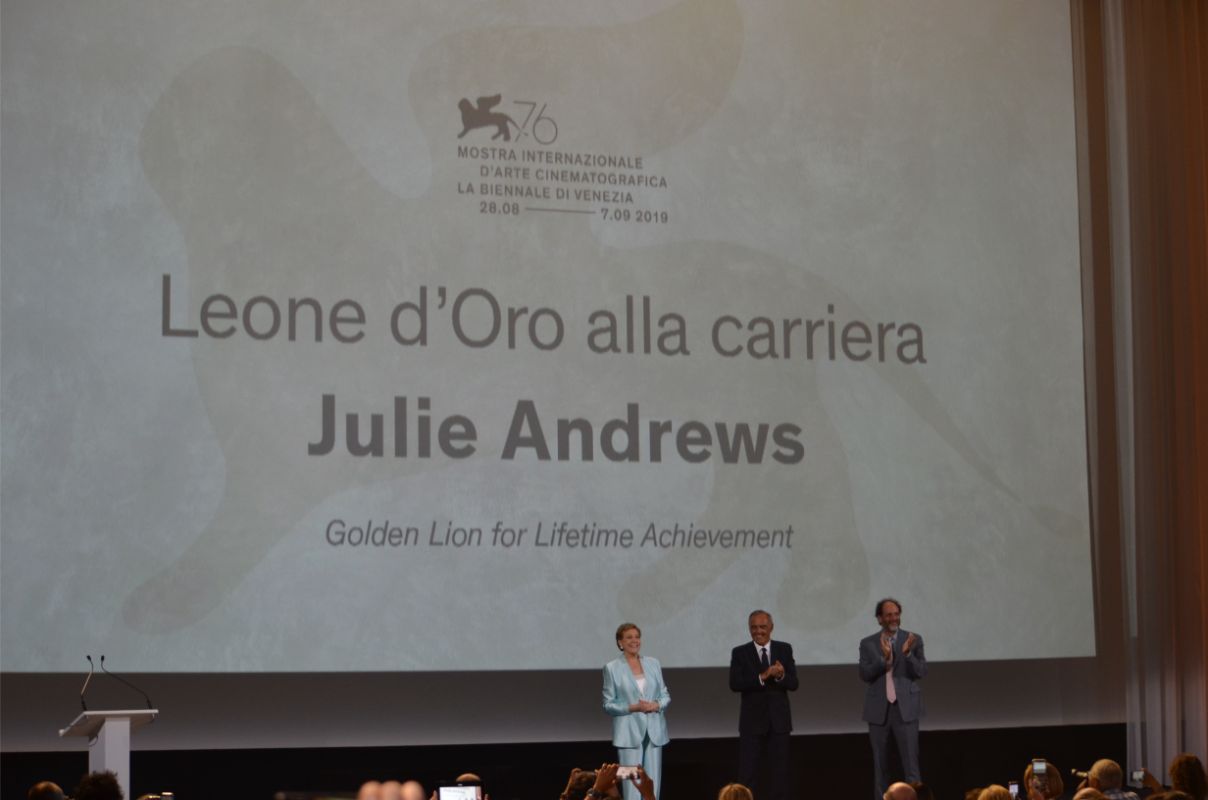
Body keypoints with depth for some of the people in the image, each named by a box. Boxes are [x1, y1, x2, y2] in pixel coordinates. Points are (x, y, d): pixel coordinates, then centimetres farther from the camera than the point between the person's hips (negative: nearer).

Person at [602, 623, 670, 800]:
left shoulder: (653, 664, 10)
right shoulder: (612, 668, 0)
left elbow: (665, 696, 13)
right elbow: (608, 705, -1)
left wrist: (657, 705, -9)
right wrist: (632, 708, -15)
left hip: (654, 731, 4)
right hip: (629, 733, -4)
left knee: (653, 784, 4)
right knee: (632, 785, -7)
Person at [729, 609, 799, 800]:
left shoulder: (784, 649, 3)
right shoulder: (740, 653, -2)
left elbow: (793, 684, -3)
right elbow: (735, 684, -15)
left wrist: (780, 675, -25)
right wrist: (762, 677, -26)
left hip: (779, 719, 2)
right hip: (752, 720, -2)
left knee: (779, 773, 7)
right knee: (747, 774, -1)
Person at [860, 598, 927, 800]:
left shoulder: (913, 640, 2)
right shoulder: (868, 643, 4)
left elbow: (921, 671, -6)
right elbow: (865, 675, -6)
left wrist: (907, 653, -24)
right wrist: (884, 659, -21)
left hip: (905, 709, -2)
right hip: (878, 710, 2)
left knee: (911, 763, -7)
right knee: (880, 766, 7)